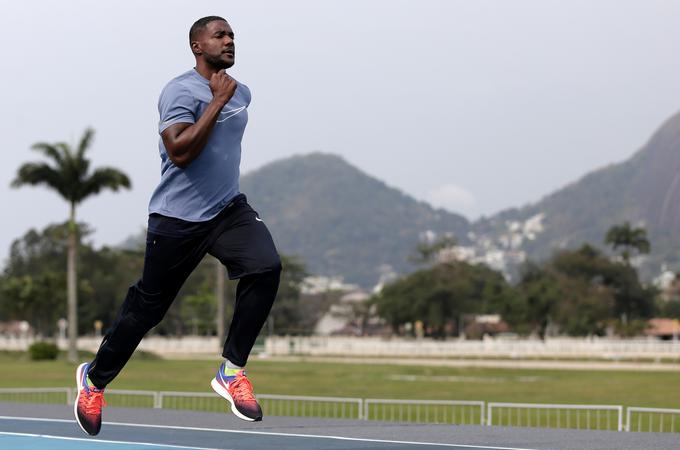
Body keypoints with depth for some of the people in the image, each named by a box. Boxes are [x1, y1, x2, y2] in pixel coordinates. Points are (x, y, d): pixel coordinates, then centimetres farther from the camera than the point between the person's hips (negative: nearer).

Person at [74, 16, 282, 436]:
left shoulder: (241, 92, 11)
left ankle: (232, 372, -13)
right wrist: (217, 101, -24)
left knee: (266, 267, -23)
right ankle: (94, 378, 30)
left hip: (228, 210, 6)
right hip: (178, 218, -6)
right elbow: (180, 152, -26)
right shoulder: (181, 91, -13)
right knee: (147, 307, 5)